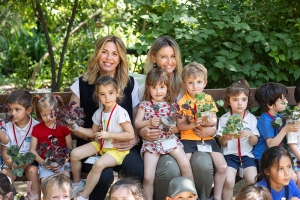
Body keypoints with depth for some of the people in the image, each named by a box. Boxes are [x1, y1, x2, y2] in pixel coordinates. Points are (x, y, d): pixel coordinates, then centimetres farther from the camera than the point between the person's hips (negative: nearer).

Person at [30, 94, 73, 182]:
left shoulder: (64, 127, 3)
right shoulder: (37, 129, 6)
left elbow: (70, 149, 3)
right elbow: (32, 150, 6)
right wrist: (43, 162, -9)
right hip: (45, 164, 0)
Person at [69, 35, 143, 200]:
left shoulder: (131, 84, 8)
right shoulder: (82, 85, 4)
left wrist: (134, 140, -12)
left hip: (124, 146, 1)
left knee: (138, 171, -31)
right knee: (105, 175, -32)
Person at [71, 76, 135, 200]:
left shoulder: (120, 113, -23)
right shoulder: (98, 113, -1)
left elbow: (130, 135, -24)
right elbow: (93, 132, 12)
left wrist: (108, 134, -27)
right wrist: (78, 128, -3)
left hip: (117, 149, -7)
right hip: (101, 144, 7)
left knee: (99, 164, -32)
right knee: (74, 154, -4)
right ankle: (77, 183, 21)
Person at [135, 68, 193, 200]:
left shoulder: (171, 105, 7)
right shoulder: (145, 104, 4)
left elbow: (177, 126, 13)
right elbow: (137, 123, 4)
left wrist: (174, 128, -10)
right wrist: (149, 122, -13)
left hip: (170, 139, 1)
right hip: (151, 141, -1)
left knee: (185, 163, -21)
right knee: (148, 177, -13)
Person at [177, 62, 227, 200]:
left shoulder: (209, 99, 6)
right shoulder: (182, 102, -4)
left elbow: (214, 120, 5)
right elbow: (180, 126, -7)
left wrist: (209, 122, -19)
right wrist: (193, 124, -25)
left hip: (207, 138, 3)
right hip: (189, 139, -3)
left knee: (222, 167, -8)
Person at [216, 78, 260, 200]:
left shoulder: (251, 119, 3)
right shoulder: (224, 119, 1)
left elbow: (254, 142, 5)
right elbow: (221, 142, 3)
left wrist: (251, 134, -17)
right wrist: (225, 137, -20)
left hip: (246, 155, 1)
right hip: (229, 155, -1)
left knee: (253, 182, -19)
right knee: (229, 181, -23)